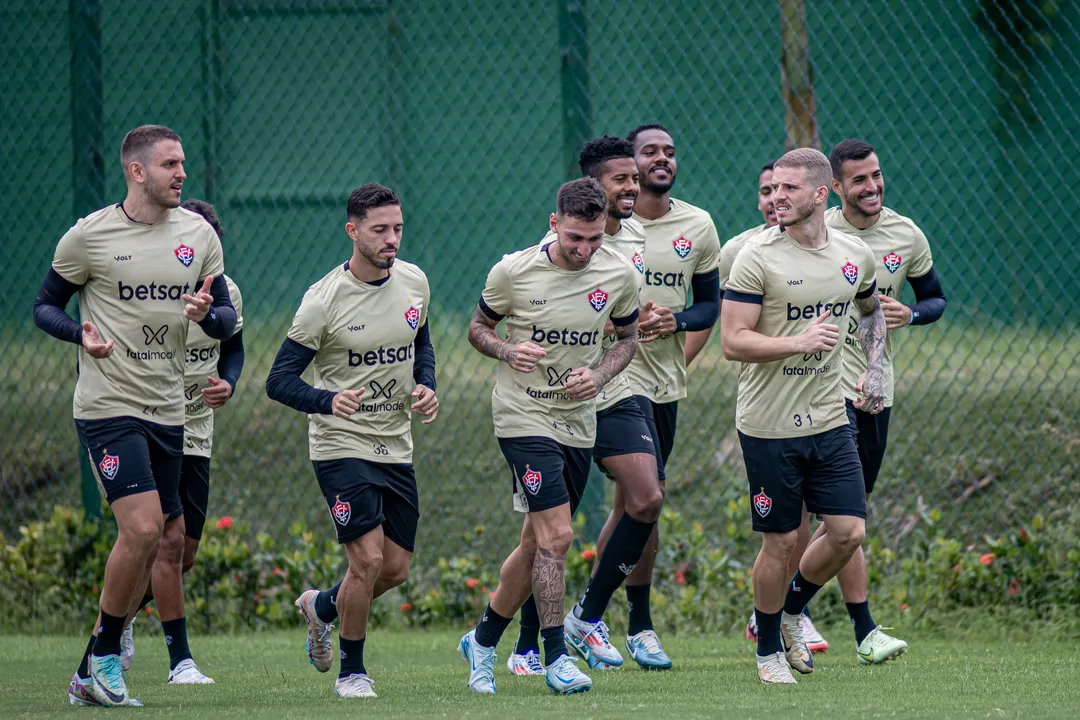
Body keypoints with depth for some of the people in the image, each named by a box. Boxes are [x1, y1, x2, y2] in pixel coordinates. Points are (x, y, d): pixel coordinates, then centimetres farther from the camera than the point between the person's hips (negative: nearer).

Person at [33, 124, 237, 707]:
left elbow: (227, 322, 10)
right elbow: (45, 305, 3)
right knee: (143, 528, -18)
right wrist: (82, 334, -17)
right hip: (109, 404, -6)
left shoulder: (198, 234, 6)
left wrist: (208, 314, -14)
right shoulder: (88, 237, -6)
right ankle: (104, 657, -1)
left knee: (161, 540, 5)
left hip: (167, 411, 6)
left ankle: (92, 674, 17)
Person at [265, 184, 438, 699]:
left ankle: (320, 607, 36)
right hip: (341, 445, -6)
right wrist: (328, 399, -32)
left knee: (396, 568, 6)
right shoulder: (323, 299, -16)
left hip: (396, 446, 6)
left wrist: (426, 386, 1)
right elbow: (279, 380, -13)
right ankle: (351, 671, 5)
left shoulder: (414, 281, 1)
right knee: (368, 559, -15)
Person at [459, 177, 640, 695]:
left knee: (538, 542, 11)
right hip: (523, 415, -4)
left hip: (579, 420, 4)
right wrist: (507, 351, -19)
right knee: (555, 535, -16)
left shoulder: (619, 274, -3)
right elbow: (478, 327, 3)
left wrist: (599, 374, -8)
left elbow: (627, 338, 12)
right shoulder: (513, 272, -12)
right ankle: (556, 658, -9)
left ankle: (483, 640, 29)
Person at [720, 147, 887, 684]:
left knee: (848, 533, -1)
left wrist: (874, 369, 16)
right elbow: (732, 342, -15)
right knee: (780, 540, 0)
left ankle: (792, 609, 26)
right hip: (769, 425, -4)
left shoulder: (855, 255, 5)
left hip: (829, 419, 4)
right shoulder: (758, 257, -11)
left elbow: (871, 311, 28)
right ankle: (769, 649, 19)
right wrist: (801, 342, -24)